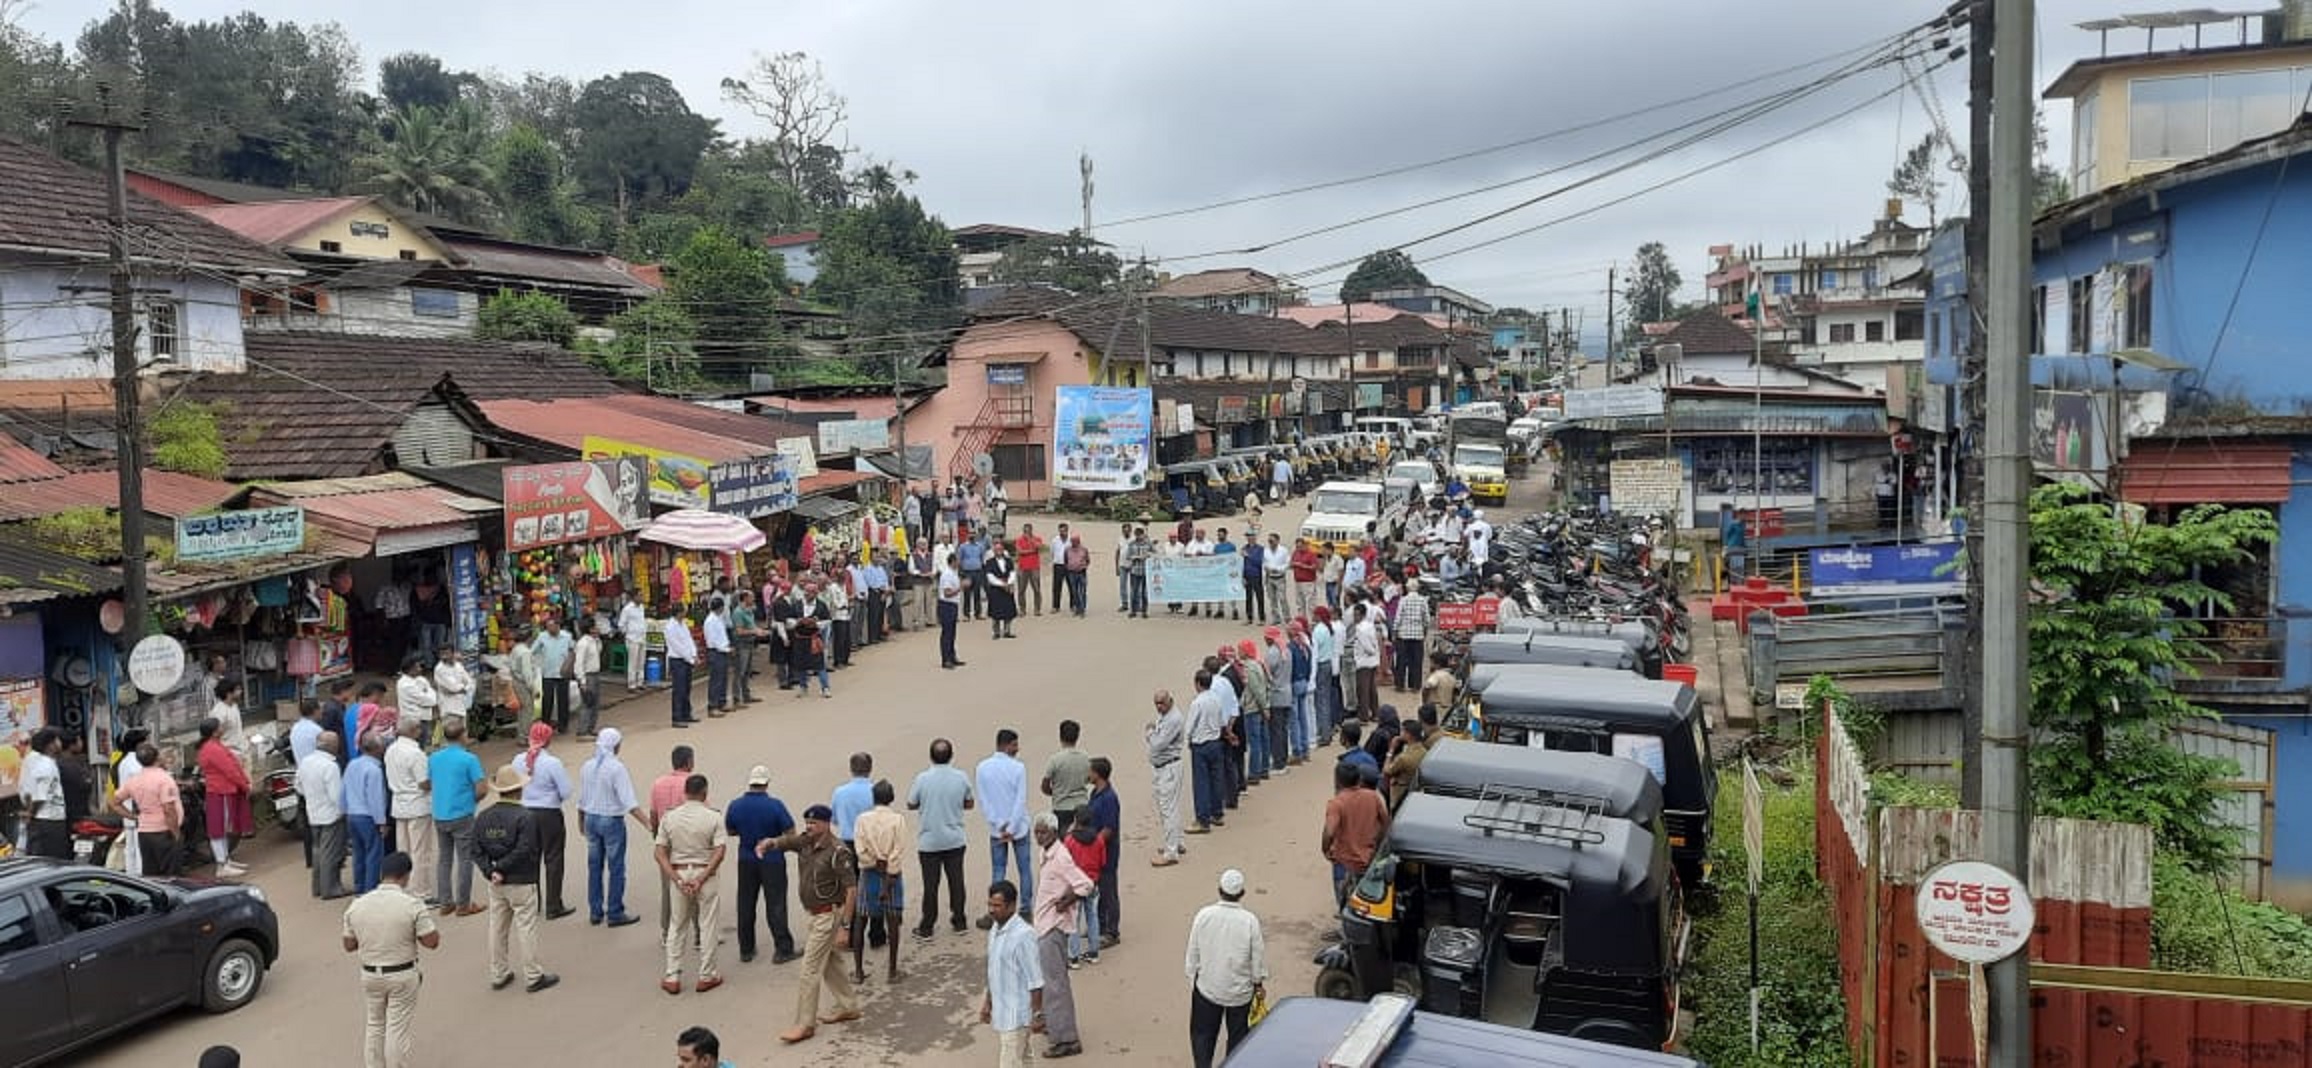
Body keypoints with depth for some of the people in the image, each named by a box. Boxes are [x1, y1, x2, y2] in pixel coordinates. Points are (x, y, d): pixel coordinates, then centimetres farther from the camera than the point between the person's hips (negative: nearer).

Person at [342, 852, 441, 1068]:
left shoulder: (357, 905, -5)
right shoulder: (413, 904, -18)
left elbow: (349, 945, 4)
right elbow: (432, 942, -15)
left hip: (370, 975, 4)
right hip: (403, 976, -4)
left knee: (373, 1027, 19)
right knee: (399, 1030, 6)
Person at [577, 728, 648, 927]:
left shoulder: (586, 766, 3)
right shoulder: (617, 767, -17)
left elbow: (581, 799, 11)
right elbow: (628, 802, -22)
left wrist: (582, 821, 26)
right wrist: (648, 823, -23)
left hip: (591, 819, 7)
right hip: (612, 821, -6)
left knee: (595, 866, 14)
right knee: (616, 868, 2)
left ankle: (595, 912, 20)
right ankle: (615, 914, 5)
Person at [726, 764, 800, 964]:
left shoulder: (736, 805, -5)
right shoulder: (775, 805, -17)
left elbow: (730, 831, 9)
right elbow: (790, 833, -12)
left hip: (746, 861, 4)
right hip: (772, 861, -3)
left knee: (746, 905, 12)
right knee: (775, 905, 1)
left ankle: (746, 950, 18)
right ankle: (783, 949, 2)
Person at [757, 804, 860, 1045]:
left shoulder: (837, 851, -21)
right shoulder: (805, 841, 2)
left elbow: (851, 889, -21)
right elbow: (782, 841, -3)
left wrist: (845, 927, -23)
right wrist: (767, 843, -29)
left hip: (829, 915, -8)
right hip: (815, 914, 9)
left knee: (810, 967, -5)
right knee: (830, 961, 20)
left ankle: (805, 1024, 3)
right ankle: (848, 1007, 34)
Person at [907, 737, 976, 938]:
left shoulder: (922, 779, -16)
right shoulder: (961, 778, -9)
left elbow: (911, 804, -3)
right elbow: (969, 803, 4)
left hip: (928, 841, -2)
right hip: (955, 839, 2)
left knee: (931, 884, 6)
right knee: (956, 880, 14)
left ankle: (927, 927, 13)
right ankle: (959, 921, 23)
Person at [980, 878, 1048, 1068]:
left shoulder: (1023, 935, -22)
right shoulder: (995, 930, 5)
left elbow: (1035, 980, -19)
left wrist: (1037, 1014, -16)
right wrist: (987, 1003, 21)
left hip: (1016, 1015, -8)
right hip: (1000, 1013, 8)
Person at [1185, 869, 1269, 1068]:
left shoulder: (1204, 915, -13)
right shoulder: (1250, 920, -17)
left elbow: (1193, 952, -5)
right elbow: (1258, 955, -7)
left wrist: (1192, 978, 9)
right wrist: (1259, 982, 9)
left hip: (1207, 986, 0)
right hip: (1240, 990, 0)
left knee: (1202, 1033, 14)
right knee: (1237, 1035, 17)